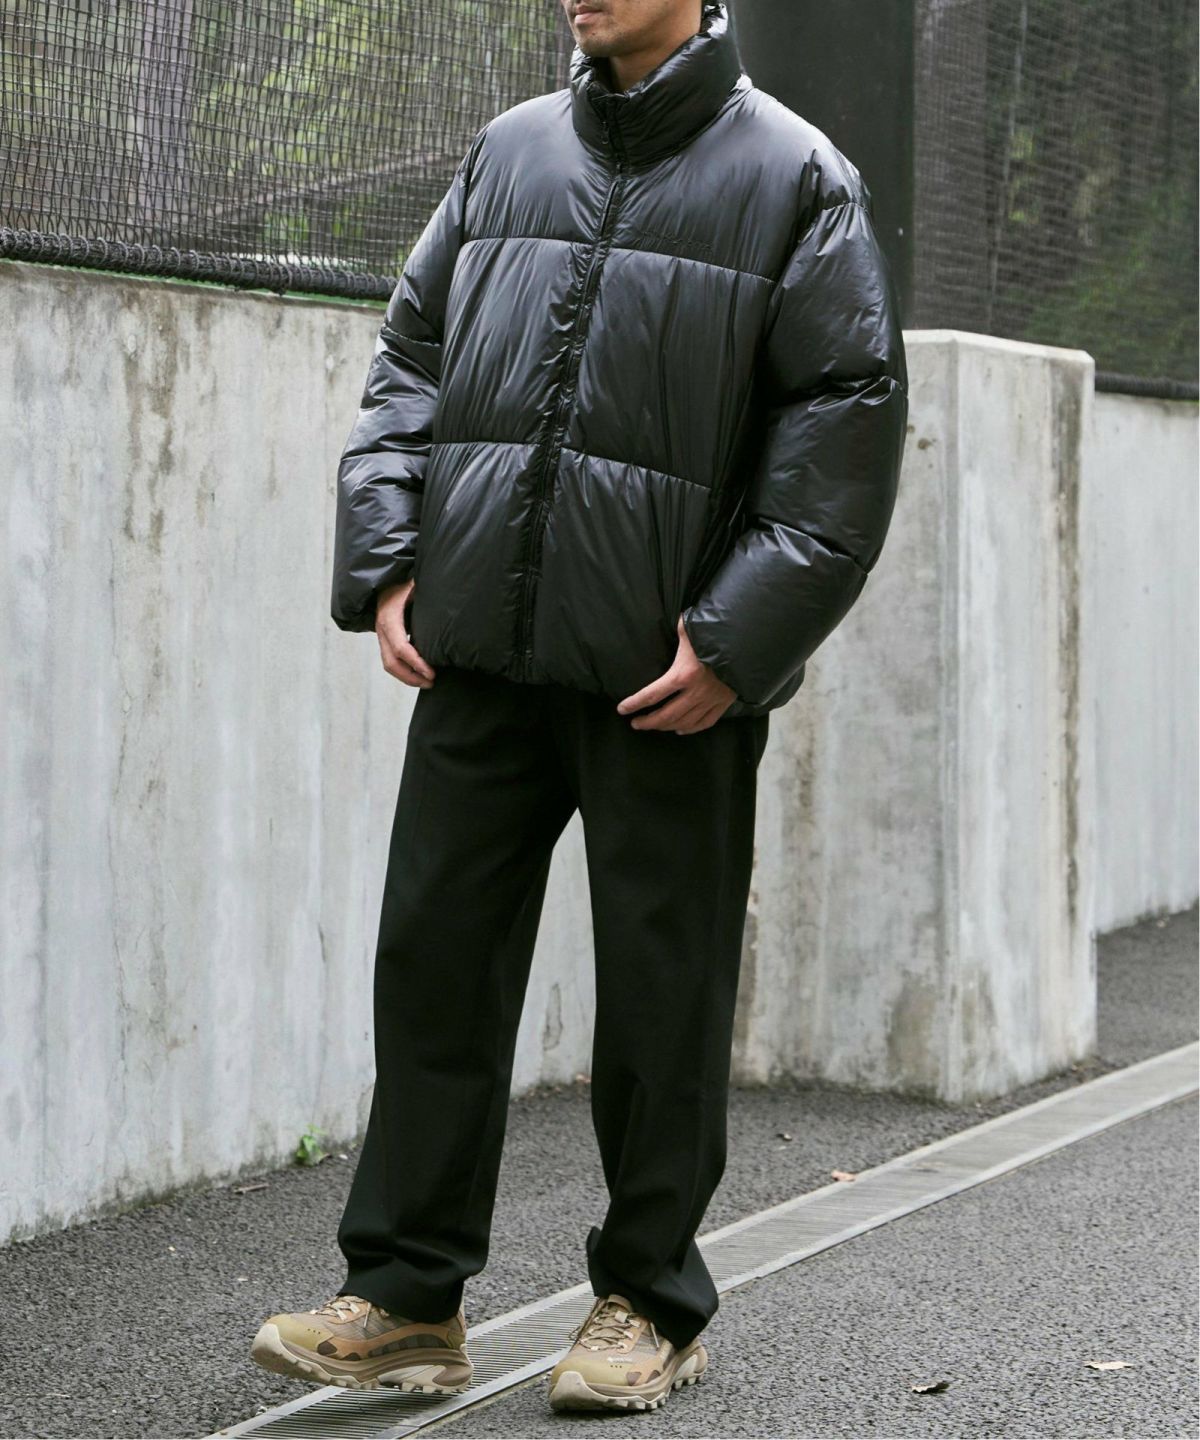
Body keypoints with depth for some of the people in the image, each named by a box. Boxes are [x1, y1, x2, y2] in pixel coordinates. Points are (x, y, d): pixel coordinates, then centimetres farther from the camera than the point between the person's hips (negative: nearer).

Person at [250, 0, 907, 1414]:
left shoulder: (795, 176, 0)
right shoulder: (508, 152, 13)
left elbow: (849, 418, -5)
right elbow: (410, 357, 16)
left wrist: (738, 635, -12)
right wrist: (386, 565, 2)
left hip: (669, 671, -4)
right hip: (479, 647, 4)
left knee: (662, 985, 5)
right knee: (433, 950, 5)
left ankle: (648, 1303, 20)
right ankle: (404, 1297, 15)